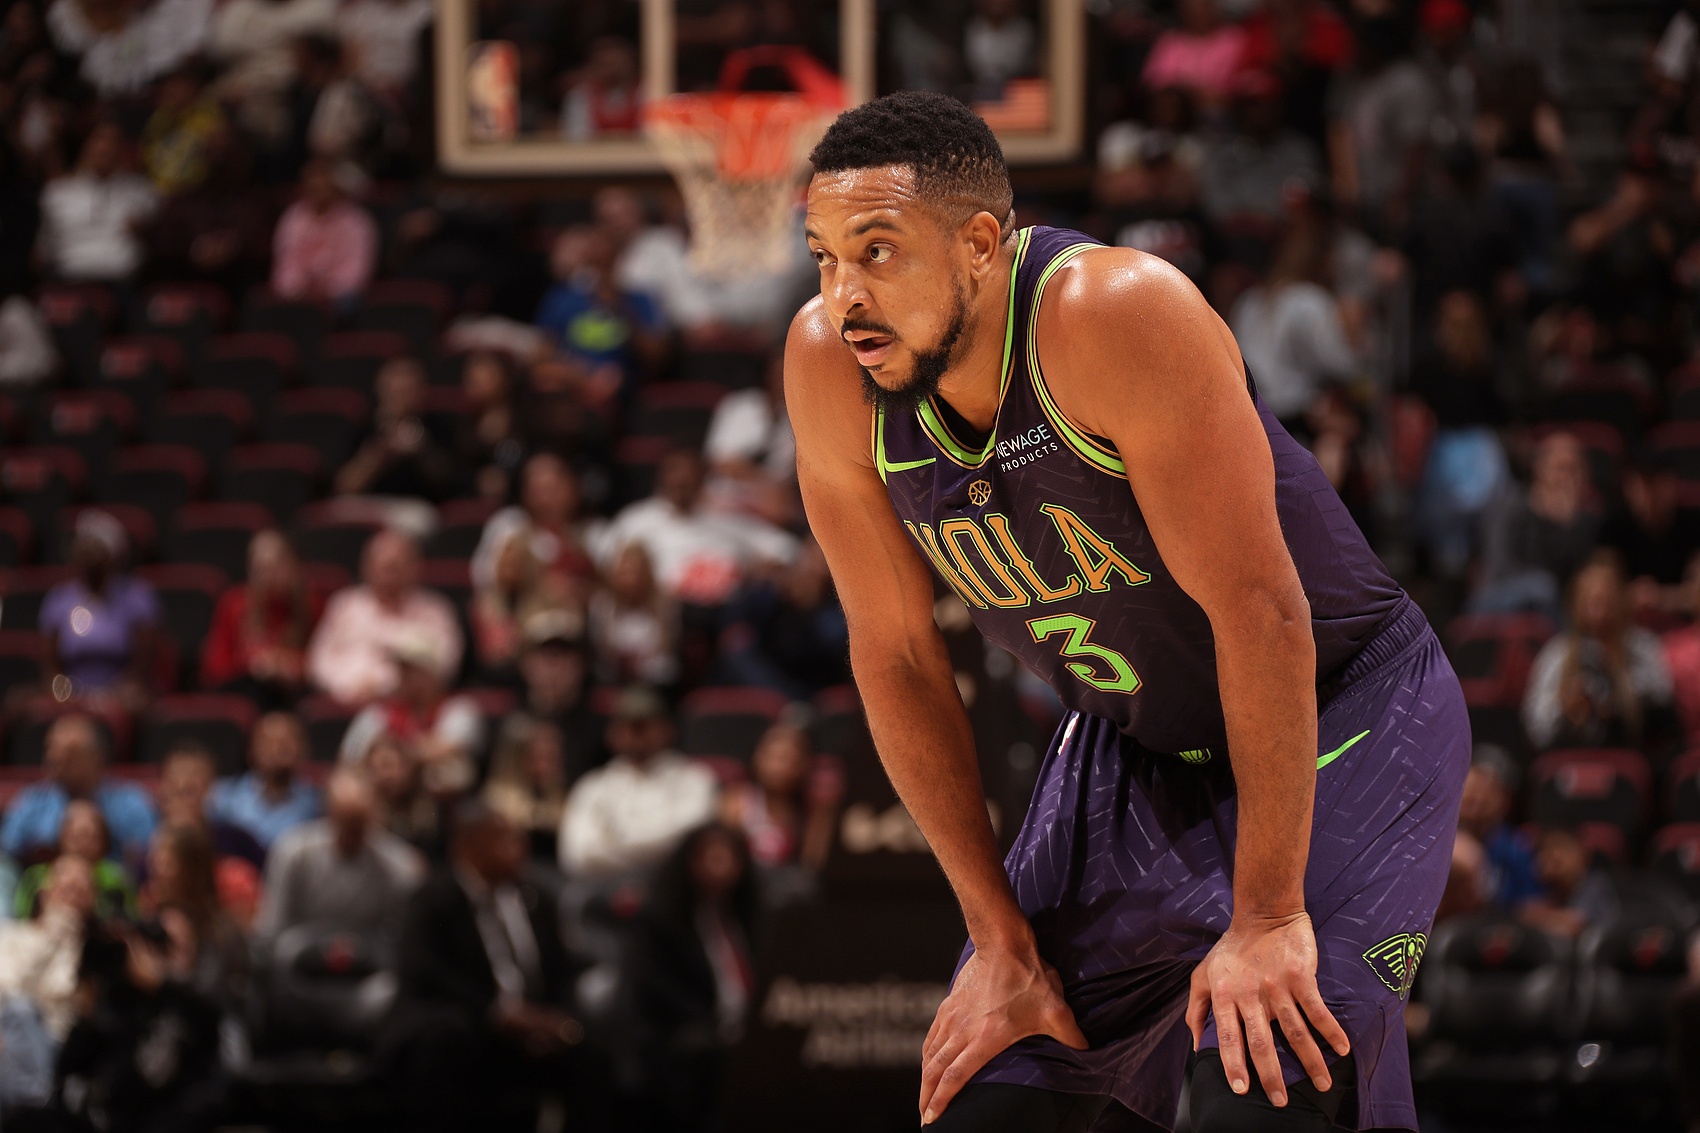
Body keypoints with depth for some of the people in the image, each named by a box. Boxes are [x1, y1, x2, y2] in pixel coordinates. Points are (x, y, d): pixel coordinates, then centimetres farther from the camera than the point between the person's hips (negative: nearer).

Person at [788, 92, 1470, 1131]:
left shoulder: (1117, 315, -31)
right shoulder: (828, 366, -14)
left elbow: (1259, 611, -29)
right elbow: (897, 656, -4)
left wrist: (1269, 918, -27)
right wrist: (1000, 938, -4)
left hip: (1337, 715, -6)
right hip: (1129, 751, 6)